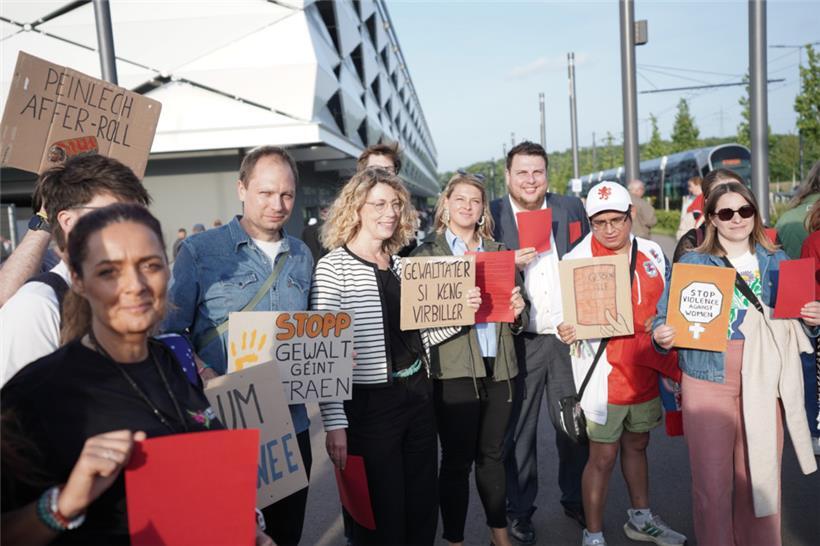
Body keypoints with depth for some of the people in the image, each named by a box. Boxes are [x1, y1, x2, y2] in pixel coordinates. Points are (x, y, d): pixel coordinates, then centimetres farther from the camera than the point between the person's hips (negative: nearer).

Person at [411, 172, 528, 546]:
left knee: (492, 455, 16)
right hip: (454, 369, -4)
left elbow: (514, 317, 18)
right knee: (456, 460, 3)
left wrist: (518, 311, -5)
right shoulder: (427, 253, 0)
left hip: (498, 365, 4)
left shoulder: (497, 250, 14)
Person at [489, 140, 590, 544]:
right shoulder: (490, 216, -3)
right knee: (519, 430, 9)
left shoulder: (571, 208, 7)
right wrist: (510, 264, -18)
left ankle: (575, 500, 35)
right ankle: (519, 510, 26)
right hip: (518, 341, -2)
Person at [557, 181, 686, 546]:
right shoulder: (577, 260, -12)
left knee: (637, 445, 22)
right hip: (603, 375, -5)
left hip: (646, 372, 6)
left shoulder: (652, 253, 5)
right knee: (603, 456, 3)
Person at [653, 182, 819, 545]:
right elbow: (664, 317, -1)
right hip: (709, 383, -3)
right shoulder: (691, 264, 1)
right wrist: (661, 337, -23)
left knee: (761, 478, 13)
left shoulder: (776, 261, 11)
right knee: (712, 484, 2)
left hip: (763, 386, 3)